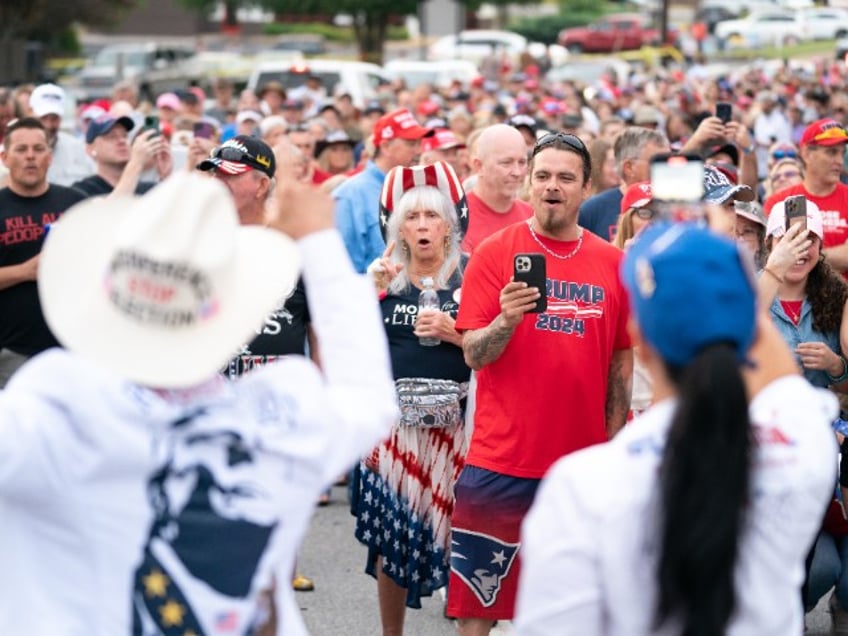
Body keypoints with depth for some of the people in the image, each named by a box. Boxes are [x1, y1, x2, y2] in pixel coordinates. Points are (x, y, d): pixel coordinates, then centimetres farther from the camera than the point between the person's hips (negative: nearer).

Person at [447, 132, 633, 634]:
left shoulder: (612, 262, 5)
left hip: (582, 461, 2)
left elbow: (622, 360, 11)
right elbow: (473, 354, -6)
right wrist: (507, 319, -25)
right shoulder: (495, 252, -2)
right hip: (502, 457, -2)